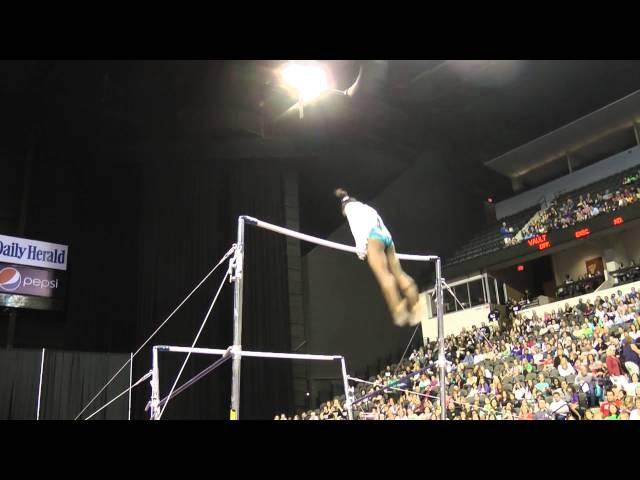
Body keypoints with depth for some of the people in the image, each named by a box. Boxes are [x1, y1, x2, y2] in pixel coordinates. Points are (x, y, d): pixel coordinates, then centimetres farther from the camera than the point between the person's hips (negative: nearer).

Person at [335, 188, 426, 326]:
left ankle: (399, 311, -32)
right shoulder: (368, 208, 39)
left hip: (373, 236, -7)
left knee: (383, 274, -18)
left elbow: (356, 225, 0)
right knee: (398, 273, 0)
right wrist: (389, 247, 25)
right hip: (386, 236, 7)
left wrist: (360, 244, -11)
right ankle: (416, 304, -16)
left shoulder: (350, 206, 19)